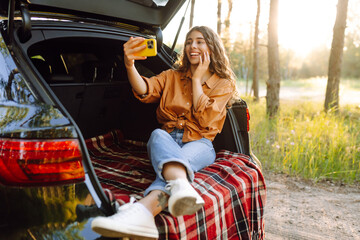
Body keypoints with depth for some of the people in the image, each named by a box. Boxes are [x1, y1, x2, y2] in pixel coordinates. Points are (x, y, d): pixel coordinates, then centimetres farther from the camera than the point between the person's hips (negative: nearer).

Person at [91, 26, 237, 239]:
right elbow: (145, 91, -5)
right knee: (158, 134, -35)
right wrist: (130, 65, -25)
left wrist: (197, 79, 1)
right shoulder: (172, 76, 17)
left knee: (183, 156, -37)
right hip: (166, 141, 2)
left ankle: (144, 209, -67)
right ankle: (181, 186, -67)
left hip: (199, 144, -1)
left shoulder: (224, 84, 11)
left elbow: (204, 119, -6)